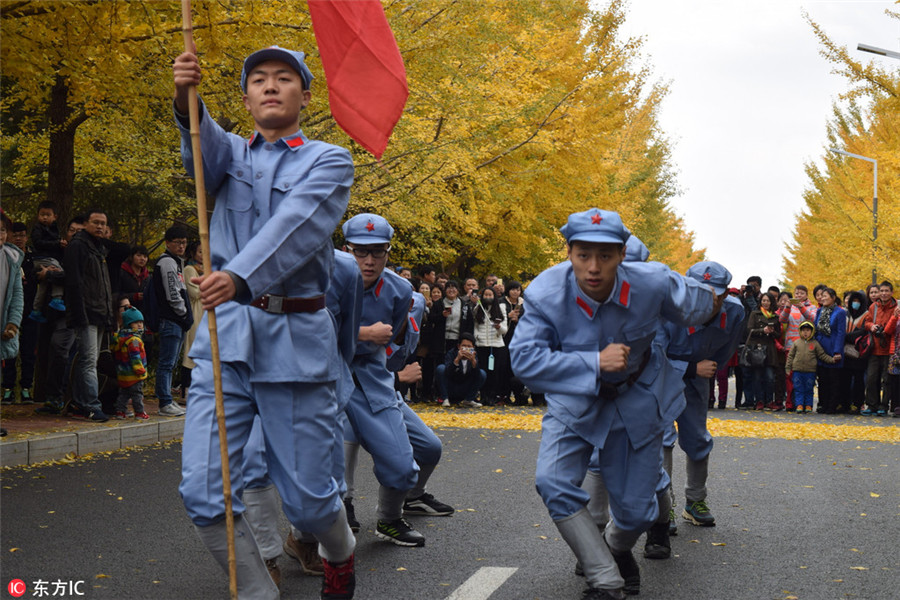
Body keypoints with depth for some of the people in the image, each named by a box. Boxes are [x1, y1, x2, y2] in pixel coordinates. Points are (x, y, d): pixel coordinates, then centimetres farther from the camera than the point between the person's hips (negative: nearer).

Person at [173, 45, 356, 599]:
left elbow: (295, 224, -15)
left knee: (307, 496, 3)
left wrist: (240, 276, -33)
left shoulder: (329, 162, 5)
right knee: (203, 494, -7)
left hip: (297, 340, -3)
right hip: (227, 332, 3)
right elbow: (204, 147, -10)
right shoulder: (231, 153, 16)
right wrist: (186, 99, -33)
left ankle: (340, 553, 37)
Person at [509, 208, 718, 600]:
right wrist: (596, 362, -37)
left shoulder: (653, 284, -24)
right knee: (553, 483, -24)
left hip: (635, 399, 1)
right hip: (574, 399, 0)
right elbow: (524, 359, -31)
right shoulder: (545, 293, -27)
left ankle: (617, 549, 43)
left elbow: (698, 305, -1)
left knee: (635, 511, 5)